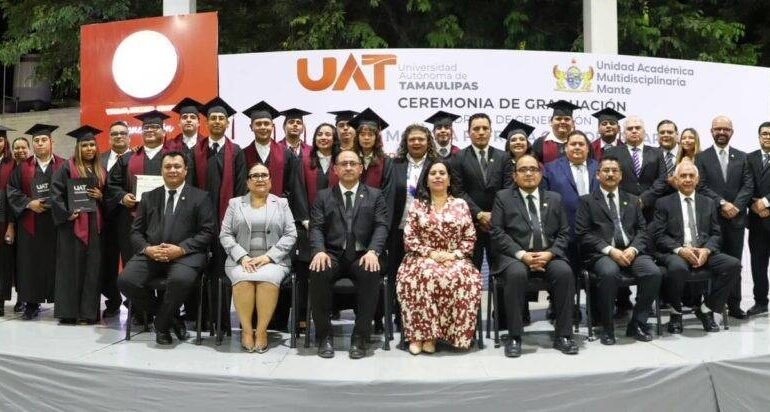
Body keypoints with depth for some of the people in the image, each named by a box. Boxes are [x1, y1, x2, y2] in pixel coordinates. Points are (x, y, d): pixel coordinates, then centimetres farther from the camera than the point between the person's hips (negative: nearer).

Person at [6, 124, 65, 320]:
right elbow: (12, 191, 6)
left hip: (56, 222, -2)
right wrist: (29, 203, -9)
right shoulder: (23, 167, 10)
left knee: (56, 263, 1)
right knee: (31, 263, 4)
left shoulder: (63, 166, 3)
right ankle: (32, 304, 12)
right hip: (30, 224, 2)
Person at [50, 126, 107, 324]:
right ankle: (68, 311, 3)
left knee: (92, 267, 3)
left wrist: (101, 196, -2)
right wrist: (66, 214, -17)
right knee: (71, 266, -2)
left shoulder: (101, 170, 14)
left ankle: (88, 311, 8)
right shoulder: (67, 167, 0)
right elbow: (55, 193, -8)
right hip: (72, 222, -4)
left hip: (94, 224, 4)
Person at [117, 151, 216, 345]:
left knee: (180, 280, -36)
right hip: (151, 254, 4)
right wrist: (147, 249, -7)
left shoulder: (201, 197, 8)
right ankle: (170, 316, -1)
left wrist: (181, 249, -15)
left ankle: (162, 324, -6)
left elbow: (207, 232, -1)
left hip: (185, 254, -4)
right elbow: (136, 231, 15)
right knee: (125, 280, -23)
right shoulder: (149, 197, 20)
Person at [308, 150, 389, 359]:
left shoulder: (375, 196, 15)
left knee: (371, 274, -34)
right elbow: (316, 227, 5)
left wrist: (373, 251, -17)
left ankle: (360, 336, -20)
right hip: (333, 254, 1)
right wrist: (319, 251, -16)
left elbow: (381, 226, 3)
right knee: (318, 273, -32)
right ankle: (324, 335, -15)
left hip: (362, 255, 0)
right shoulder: (323, 196, 17)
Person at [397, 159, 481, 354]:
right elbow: (409, 238, 1)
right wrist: (430, 253, -12)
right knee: (425, 276, -36)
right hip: (423, 259, -1)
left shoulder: (461, 205, 10)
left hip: (455, 260, 1)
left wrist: (454, 254, -10)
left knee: (460, 278, -33)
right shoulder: (417, 205, 9)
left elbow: (470, 238, 6)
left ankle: (430, 333, -24)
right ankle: (418, 334, -27)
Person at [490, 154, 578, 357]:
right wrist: (522, 254, -14)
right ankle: (514, 337, -24)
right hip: (514, 255, -2)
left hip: (548, 254, 3)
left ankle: (563, 335, -17)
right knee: (517, 274, -35)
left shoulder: (554, 198, 19)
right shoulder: (503, 197, 10)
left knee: (564, 272, -28)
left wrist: (549, 253, -9)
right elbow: (497, 233, -1)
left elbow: (564, 233, 12)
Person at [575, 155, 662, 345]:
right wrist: (610, 250, -14)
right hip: (601, 253, -4)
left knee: (654, 272, -25)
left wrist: (633, 249, -8)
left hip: (631, 251, 4)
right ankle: (607, 327, -16)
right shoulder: (587, 201, 10)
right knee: (609, 273, -36)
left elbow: (642, 230, 13)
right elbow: (583, 234, -2)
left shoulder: (632, 200, 23)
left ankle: (637, 323, -6)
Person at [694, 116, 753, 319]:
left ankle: (734, 305, 13)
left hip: (736, 217, 2)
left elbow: (748, 185, 2)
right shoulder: (702, 157, 4)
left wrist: (735, 206, -12)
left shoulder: (742, 157, 11)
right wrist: (722, 203, -16)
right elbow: (701, 187, -5)